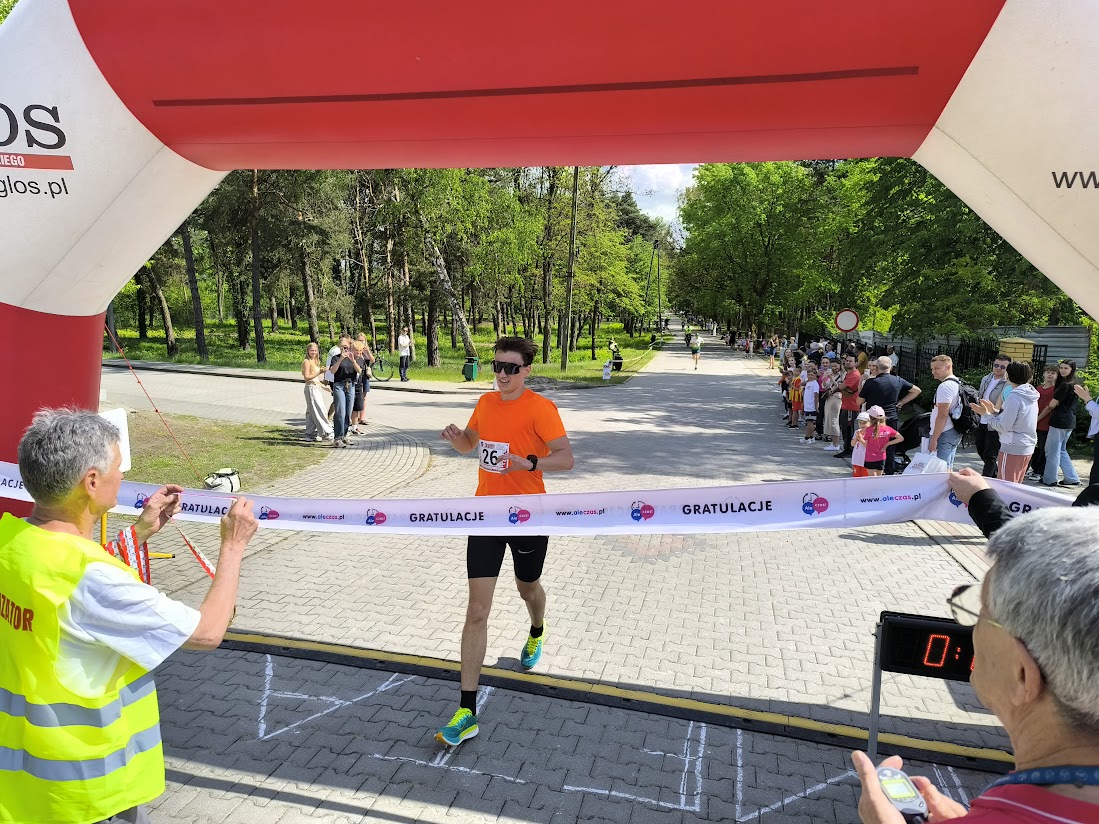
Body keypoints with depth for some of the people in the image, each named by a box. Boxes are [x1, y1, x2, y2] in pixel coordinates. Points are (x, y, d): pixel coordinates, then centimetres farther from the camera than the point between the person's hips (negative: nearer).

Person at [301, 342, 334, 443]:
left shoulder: (315, 361, 17)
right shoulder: (307, 361, -10)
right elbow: (307, 377, -18)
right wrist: (319, 373, -25)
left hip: (317, 388, 9)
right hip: (311, 388, -9)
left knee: (312, 412, 11)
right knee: (319, 411, -9)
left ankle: (310, 433, 15)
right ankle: (325, 432, -8)